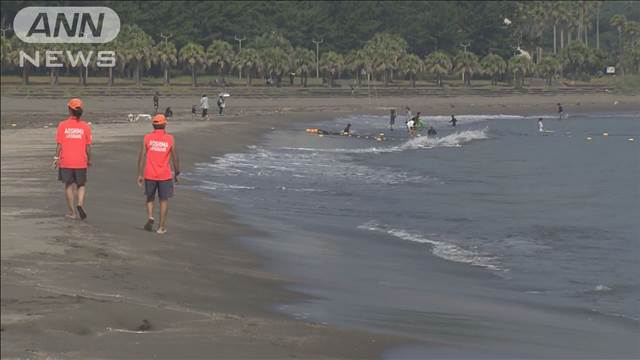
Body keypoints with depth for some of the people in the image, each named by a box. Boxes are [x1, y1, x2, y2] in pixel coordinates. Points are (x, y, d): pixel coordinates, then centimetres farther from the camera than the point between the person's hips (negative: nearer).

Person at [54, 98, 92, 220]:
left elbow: (59, 144, -6)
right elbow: (88, 146, -2)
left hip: (66, 161, 0)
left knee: (69, 186, 10)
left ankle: (71, 212, 12)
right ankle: (80, 204, -12)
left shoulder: (63, 125, -6)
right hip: (80, 162, 0)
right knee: (81, 185, 13)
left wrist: (56, 158, 3)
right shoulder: (85, 126, -4)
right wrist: (89, 160, 10)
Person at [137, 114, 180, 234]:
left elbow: (142, 157, -4)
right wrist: (177, 173, 13)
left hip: (150, 175, 1)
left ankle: (150, 217, -4)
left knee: (150, 198, 19)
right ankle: (161, 227, 8)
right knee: (164, 200, 9)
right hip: (165, 175, -1)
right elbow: (175, 158, 0)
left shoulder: (147, 138, -2)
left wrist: (140, 174, 1)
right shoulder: (170, 139, -4)